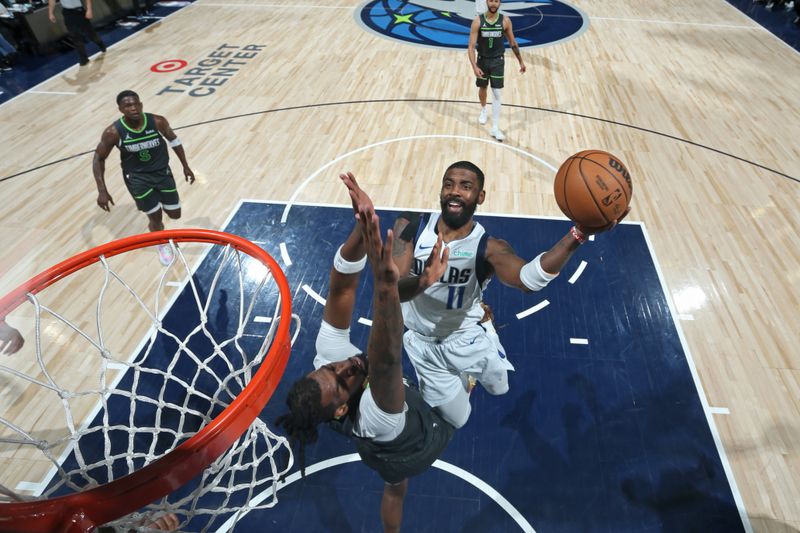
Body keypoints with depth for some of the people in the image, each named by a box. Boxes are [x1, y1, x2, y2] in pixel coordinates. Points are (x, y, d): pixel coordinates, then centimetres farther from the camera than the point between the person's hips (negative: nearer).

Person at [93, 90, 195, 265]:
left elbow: (173, 140, 3)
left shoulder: (157, 121, -18)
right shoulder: (114, 132, -21)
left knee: (175, 214, 7)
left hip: (162, 172, 2)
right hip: (137, 178, -2)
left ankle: (154, 223, 46)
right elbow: (99, 159, -9)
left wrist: (185, 166, 7)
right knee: (155, 217, -1)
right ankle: (162, 245, 32)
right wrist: (102, 191, -16)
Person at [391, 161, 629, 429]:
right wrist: (423, 280, -53)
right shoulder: (410, 227, -20)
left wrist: (579, 234, -60)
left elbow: (529, 278, -45)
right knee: (457, 420, 16)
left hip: (467, 338, 0)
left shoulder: (488, 248, -24)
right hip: (423, 343, 1)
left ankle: (465, 374, 49)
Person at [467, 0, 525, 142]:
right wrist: (474, 66, -28)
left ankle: (495, 128, -3)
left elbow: (513, 43, 3)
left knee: (497, 94, -6)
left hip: (498, 61, 0)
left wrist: (521, 61, 7)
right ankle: (483, 109, 51)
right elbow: (471, 47, -16)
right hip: (482, 60, 1)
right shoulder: (478, 21, -12)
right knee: (482, 88, 19)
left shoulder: (505, 21, -9)